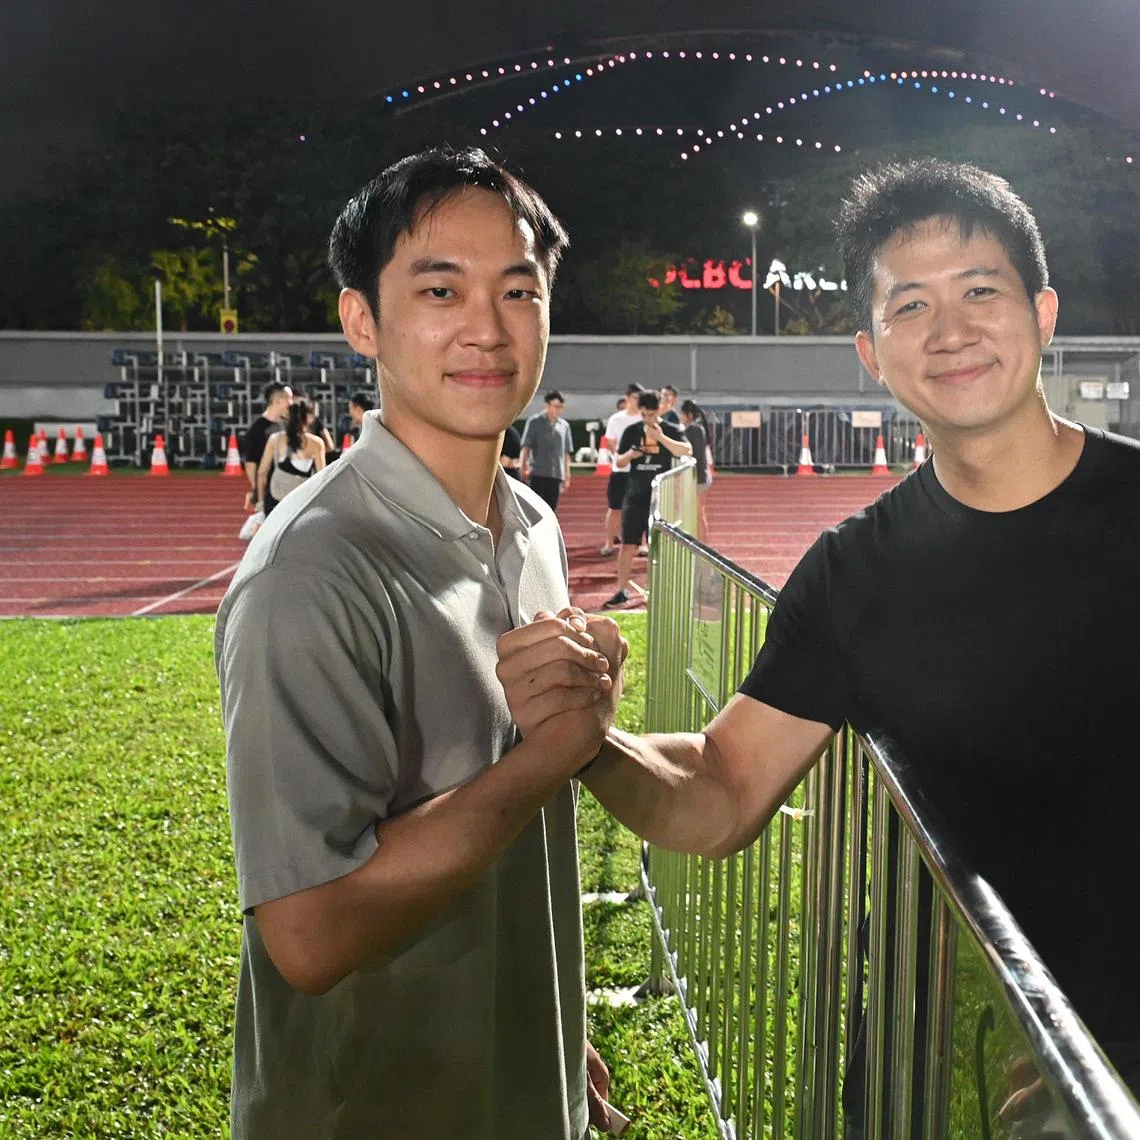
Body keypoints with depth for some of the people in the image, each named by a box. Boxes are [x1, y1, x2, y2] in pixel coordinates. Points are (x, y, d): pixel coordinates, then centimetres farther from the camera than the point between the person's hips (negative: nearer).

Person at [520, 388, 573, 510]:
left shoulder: (564, 425, 12)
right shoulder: (534, 422, 1)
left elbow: (566, 453, 16)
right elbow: (526, 448, -1)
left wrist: (567, 476, 13)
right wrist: (523, 468, -9)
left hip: (556, 475, 4)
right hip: (537, 474, -4)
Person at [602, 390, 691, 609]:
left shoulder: (670, 430, -3)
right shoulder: (631, 431, 4)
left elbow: (687, 451, -19)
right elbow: (619, 461, 11)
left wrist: (661, 437, -27)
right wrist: (630, 455, -12)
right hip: (635, 497, 2)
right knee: (628, 545, 1)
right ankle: (621, 592, 8)